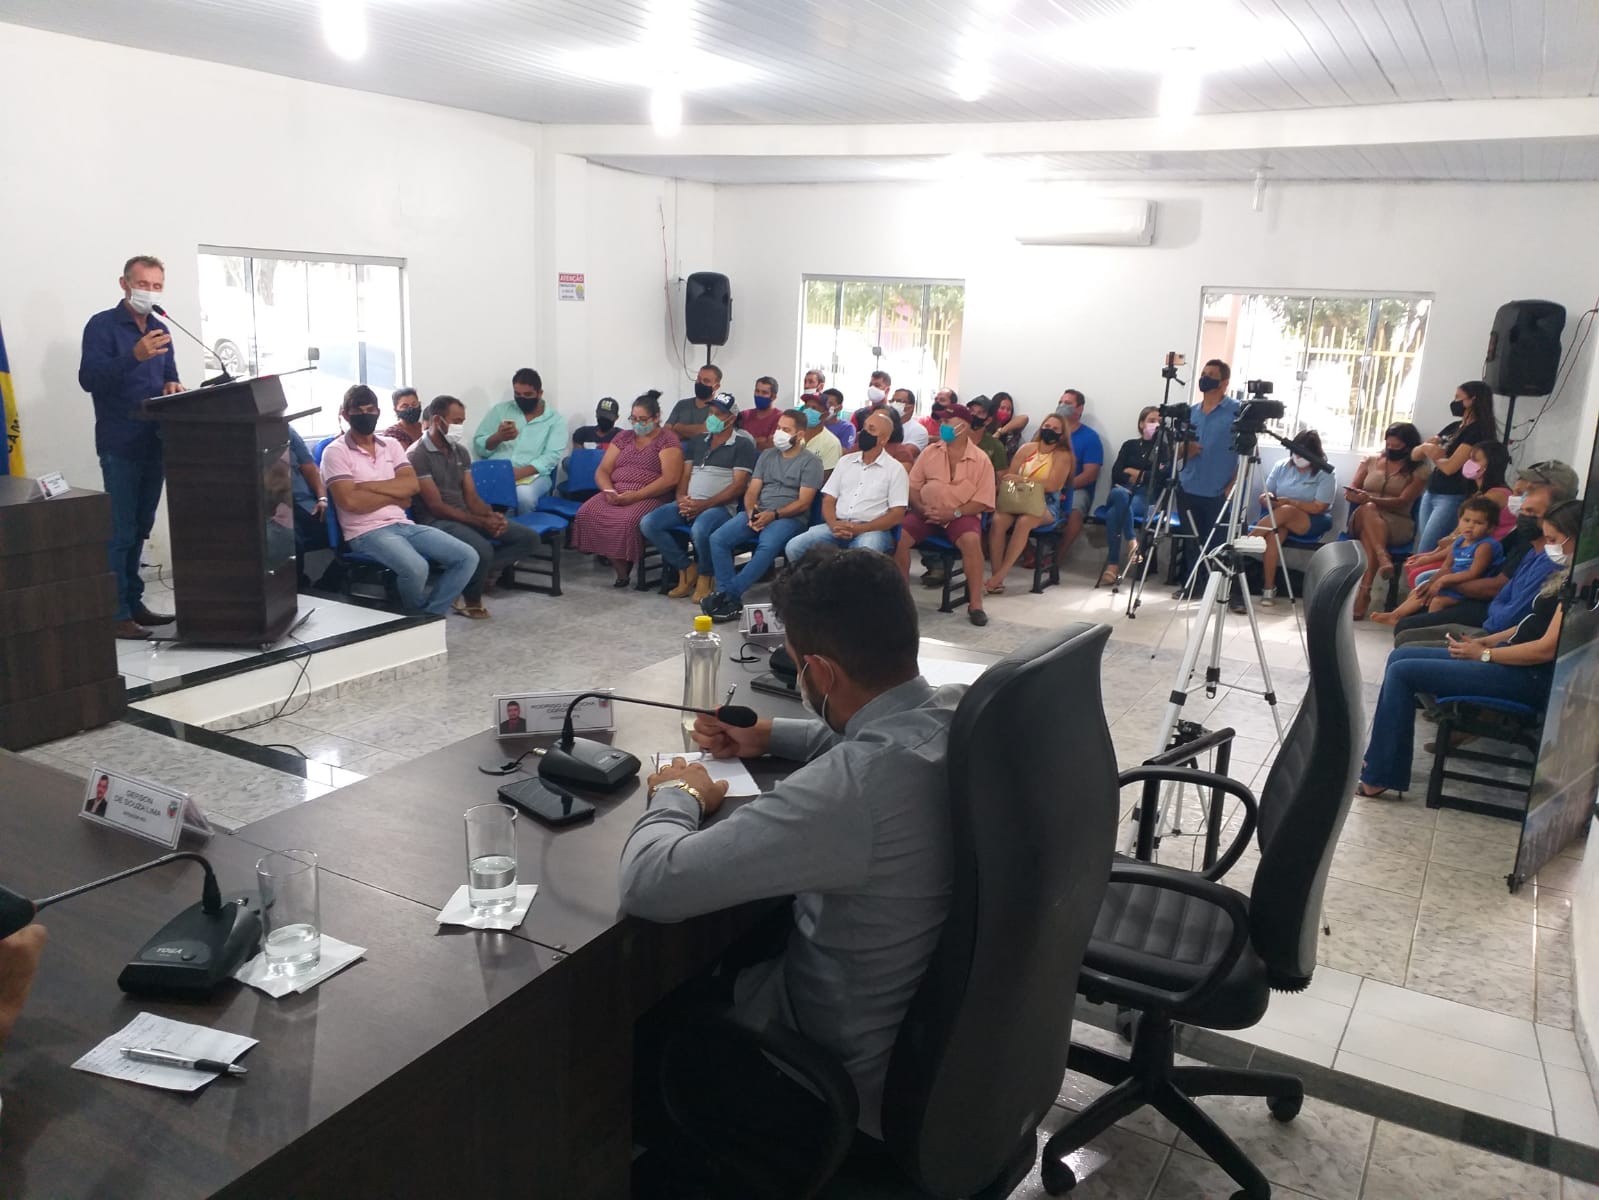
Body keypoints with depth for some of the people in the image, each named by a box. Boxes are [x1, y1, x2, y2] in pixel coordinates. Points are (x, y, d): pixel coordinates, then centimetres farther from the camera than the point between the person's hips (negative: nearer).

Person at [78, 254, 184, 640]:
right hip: (120, 447, -7)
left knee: (140, 529, 13)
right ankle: (116, 614, -1)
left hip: (155, 444, 7)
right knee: (120, 531, -6)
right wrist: (135, 356, -31)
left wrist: (172, 386, -4)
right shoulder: (102, 325, -7)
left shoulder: (159, 329, 14)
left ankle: (133, 604, 21)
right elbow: (89, 379, -18)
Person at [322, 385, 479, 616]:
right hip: (367, 532, -6)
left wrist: (368, 485, -9)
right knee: (416, 568, -34)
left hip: (404, 525, 6)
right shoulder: (335, 452, -2)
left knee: (467, 557, -11)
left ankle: (429, 615, -4)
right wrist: (396, 496, -5)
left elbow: (412, 485, 1)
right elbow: (350, 501, -14)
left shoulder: (391, 445, 15)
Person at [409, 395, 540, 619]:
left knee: (528, 538, -7)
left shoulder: (460, 452, 13)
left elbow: (471, 498, 11)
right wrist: (481, 522, -20)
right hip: (437, 521, -8)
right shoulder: (417, 455, -10)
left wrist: (492, 516, -12)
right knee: (482, 549, -36)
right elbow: (436, 506, -15)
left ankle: (476, 573, -10)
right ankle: (470, 598, -6)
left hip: (466, 515, 8)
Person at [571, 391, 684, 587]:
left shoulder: (668, 440, 1)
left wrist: (636, 495, -20)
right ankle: (620, 569, -17)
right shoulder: (623, 437, 18)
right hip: (615, 493, 5)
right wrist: (608, 490, -10)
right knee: (586, 514, -23)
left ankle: (623, 565, -9)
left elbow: (670, 479, -12)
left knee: (627, 520, -36)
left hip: (649, 496, -5)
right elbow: (602, 471, 14)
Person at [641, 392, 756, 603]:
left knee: (699, 530, -38)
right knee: (648, 524, -15)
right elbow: (685, 475, 17)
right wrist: (681, 498, -6)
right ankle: (686, 568, 0)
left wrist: (704, 505, -17)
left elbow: (739, 485, -9)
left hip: (720, 506, -6)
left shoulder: (742, 445, 0)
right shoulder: (697, 441, 20)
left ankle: (704, 577, -8)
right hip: (689, 503, 6)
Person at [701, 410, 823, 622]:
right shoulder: (767, 455, 18)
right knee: (718, 539, -19)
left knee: (767, 546, -37)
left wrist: (774, 515, -19)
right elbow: (752, 491, 13)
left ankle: (728, 594, -31)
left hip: (790, 517, -5)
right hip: (758, 513, 5)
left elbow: (803, 503, -7)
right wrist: (751, 512, -8)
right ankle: (730, 600, -22)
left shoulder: (811, 462, 1)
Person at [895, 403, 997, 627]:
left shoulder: (981, 460, -1)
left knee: (971, 540, -35)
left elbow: (982, 501, -5)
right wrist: (921, 508, -12)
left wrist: (954, 513, -19)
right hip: (927, 511, 3)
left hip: (961, 514, -3)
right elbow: (913, 486, 8)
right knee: (899, 535, -25)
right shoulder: (930, 452, 7)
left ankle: (975, 603, -24)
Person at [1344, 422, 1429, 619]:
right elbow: (1351, 490, 11)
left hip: (1397, 523, -2)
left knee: (1369, 535, -38)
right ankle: (1383, 557, -55)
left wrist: (1370, 499, -24)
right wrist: (1352, 495, -16)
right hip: (1363, 517, 2)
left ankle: (1364, 591, -47)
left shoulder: (1418, 470, 5)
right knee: (1368, 510, -37)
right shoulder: (1370, 461, 15)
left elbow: (1402, 501, -8)